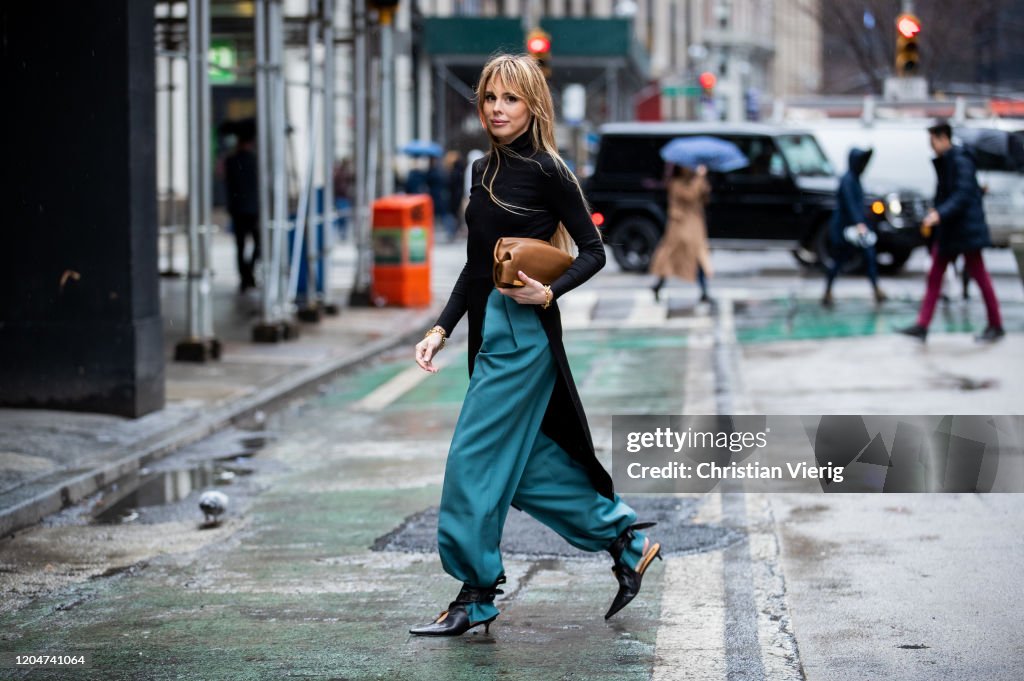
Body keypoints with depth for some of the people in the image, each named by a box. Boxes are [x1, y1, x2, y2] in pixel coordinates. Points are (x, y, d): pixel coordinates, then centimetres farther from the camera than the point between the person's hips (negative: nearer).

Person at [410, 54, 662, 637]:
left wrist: (548, 293, -20)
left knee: (476, 460, -6)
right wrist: (442, 328, 13)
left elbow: (594, 251, -6)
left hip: (525, 331, -8)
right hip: (489, 327, 8)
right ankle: (627, 539, 25)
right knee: (529, 461, 12)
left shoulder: (547, 171, -9)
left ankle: (477, 597, 3)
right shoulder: (485, 171, 13)